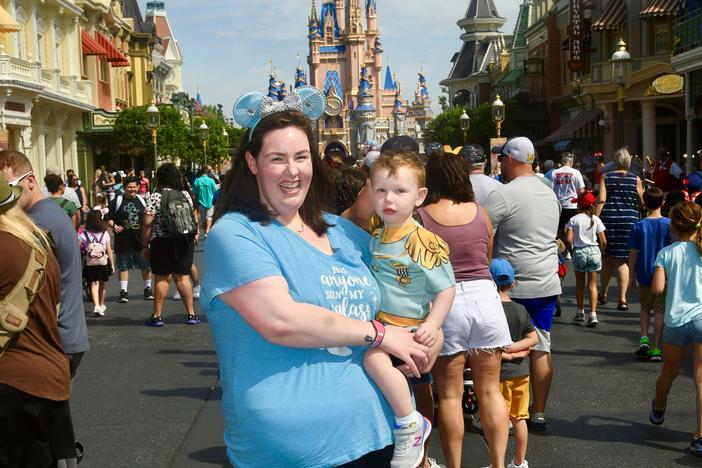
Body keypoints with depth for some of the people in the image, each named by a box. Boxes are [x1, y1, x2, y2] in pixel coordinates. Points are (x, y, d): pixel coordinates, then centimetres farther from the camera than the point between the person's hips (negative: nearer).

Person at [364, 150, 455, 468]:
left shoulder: (423, 241, -16)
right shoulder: (376, 235, 5)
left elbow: (446, 288, -12)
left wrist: (432, 325, -23)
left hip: (409, 326, -8)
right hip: (379, 322, 8)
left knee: (374, 357, -30)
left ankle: (410, 424, -15)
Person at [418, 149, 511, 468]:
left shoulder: (420, 217, -5)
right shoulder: (480, 212, 4)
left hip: (443, 302, -2)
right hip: (485, 297, 3)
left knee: (450, 395, 7)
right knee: (490, 390, 11)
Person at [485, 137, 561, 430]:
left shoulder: (503, 195, -13)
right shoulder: (550, 194, 11)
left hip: (514, 286, -6)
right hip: (547, 284, 6)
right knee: (541, 348, 10)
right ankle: (538, 414, 17)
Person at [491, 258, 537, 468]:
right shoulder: (521, 310, 2)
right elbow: (533, 338, 1)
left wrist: (505, 354, -11)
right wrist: (514, 348, -7)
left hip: (500, 373, -6)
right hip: (521, 371, 6)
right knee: (519, 419, 15)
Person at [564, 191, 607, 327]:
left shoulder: (574, 219, -6)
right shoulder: (596, 220, -1)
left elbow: (569, 239, -13)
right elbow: (603, 241, -2)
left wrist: (572, 250, 4)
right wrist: (600, 253, 13)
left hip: (579, 251, -1)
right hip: (594, 251, 1)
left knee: (579, 283, 15)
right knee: (592, 284, 6)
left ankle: (580, 312, 24)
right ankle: (593, 314, -4)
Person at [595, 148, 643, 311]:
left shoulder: (606, 177, 2)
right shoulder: (635, 179, 1)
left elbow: (601, 200, -7)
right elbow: (642, 203, 4)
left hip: (608, 219, 1)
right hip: (629, 220, -1)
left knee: (607, 259, 14)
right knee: (622, 260, 1)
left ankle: (603, 295, 25)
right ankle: (622, 299, -5)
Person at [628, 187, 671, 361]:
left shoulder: (639, 226, -5)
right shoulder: (669, 224, -6)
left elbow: (633, 253, -3)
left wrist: (631, 276, 6)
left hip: (644, 275, 1)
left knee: (645, 308, 19)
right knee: (660, 311, 6)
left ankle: (644, 338, 2)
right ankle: (656, 349, 6)